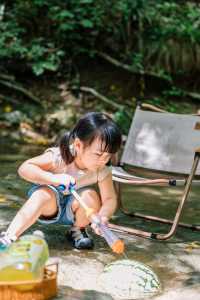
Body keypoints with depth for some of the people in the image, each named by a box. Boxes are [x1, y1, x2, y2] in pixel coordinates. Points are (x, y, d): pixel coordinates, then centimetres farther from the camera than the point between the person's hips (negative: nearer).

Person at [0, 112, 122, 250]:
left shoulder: (102, 171, -21)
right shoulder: (59, 156, -29)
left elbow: (110, 199, -19)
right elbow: (24, 168, -32)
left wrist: (103, 217, -42)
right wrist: (53, 178, -46)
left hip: (73, 208, 3)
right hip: (50, 204, -2)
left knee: (91, 196, -29)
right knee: (44, 194, -36)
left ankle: (77, 230, 1)